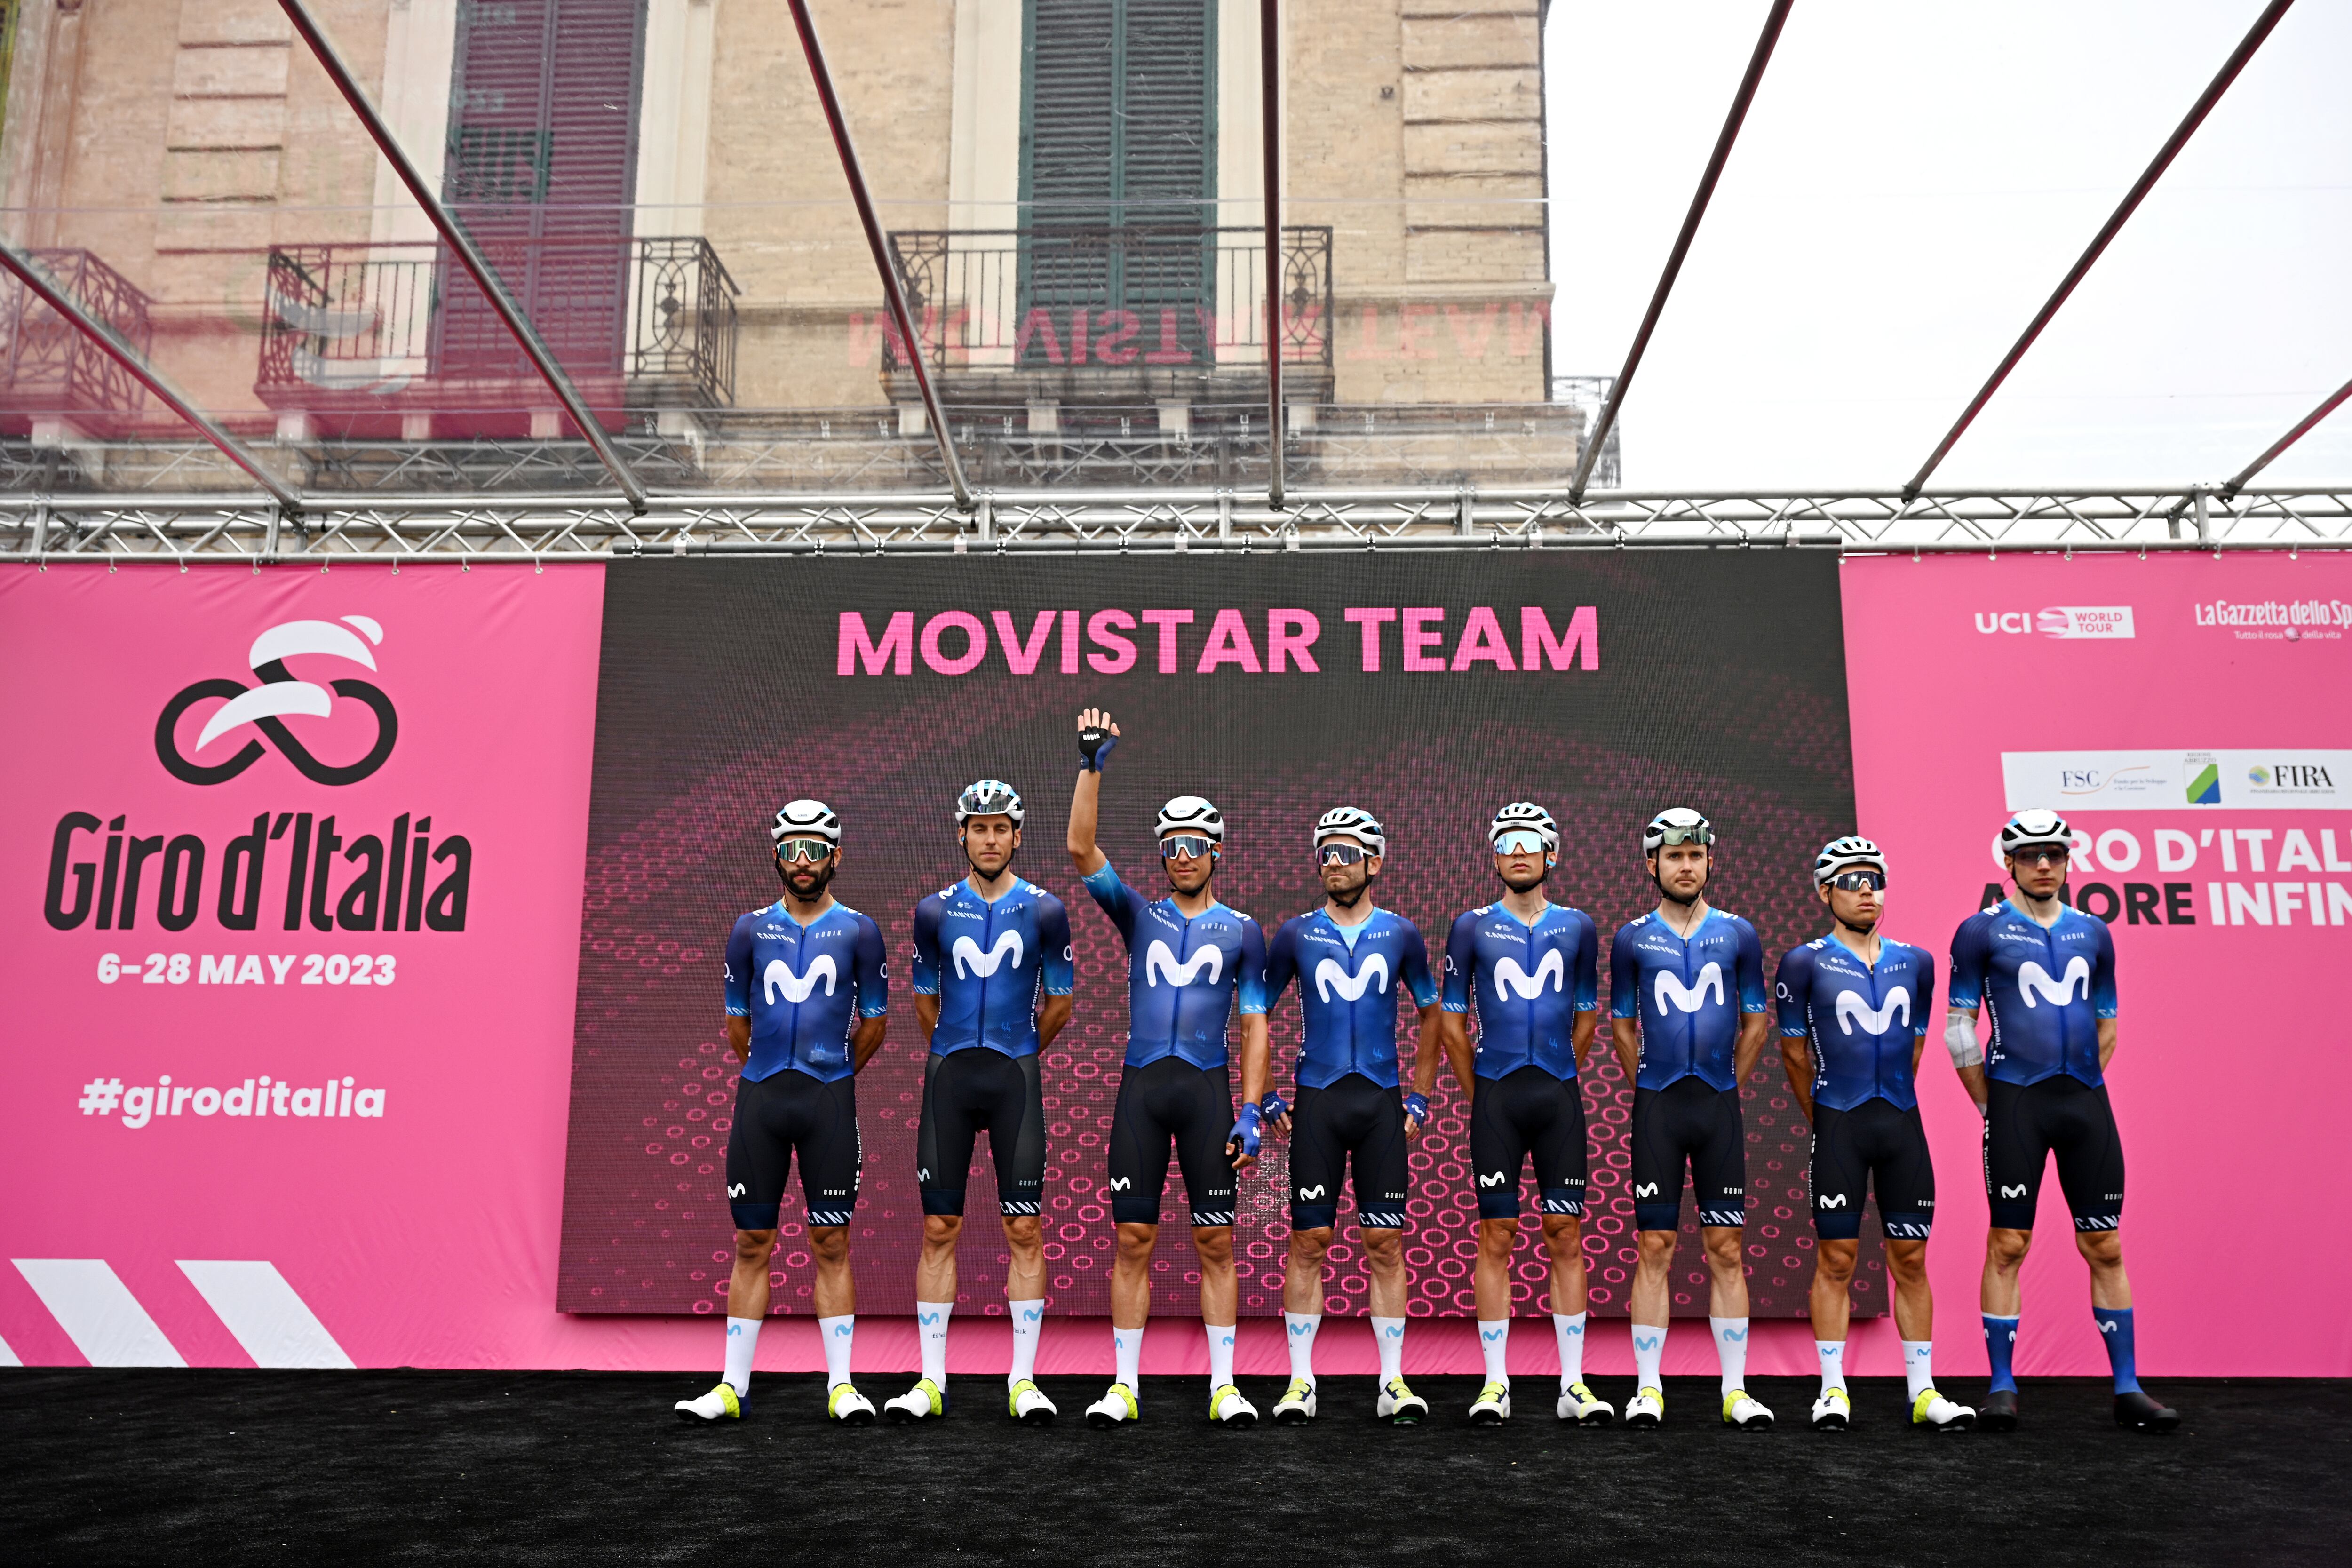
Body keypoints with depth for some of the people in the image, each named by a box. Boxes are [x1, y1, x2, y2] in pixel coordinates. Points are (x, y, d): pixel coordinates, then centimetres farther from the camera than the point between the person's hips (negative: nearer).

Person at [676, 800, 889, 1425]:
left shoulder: (858, 932, 2)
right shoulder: (751, 930, 6)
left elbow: (873, 1022, 11)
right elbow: (737, 1020, 15)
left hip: (829, 1100, -1)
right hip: (760, 1096, 2)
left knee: (832, 1244, 2)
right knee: (752, 1244, 6)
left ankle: (841, 1385, 10)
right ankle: (733, 1388, 14)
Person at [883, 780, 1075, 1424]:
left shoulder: (1044, 911, 1)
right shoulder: (935, 912, 5)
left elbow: (1058, 1004, 11)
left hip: (1015, 1079, -1)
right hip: (948, 1076, 1)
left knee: (1025, 1230, -1)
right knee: (939, 1230, 3)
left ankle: (1024, 1379, 7)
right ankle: (932, 1380, 10)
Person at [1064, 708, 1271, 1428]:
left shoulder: (1242, 931, 8)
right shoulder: (1138, 916, 9)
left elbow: (1254, 1025, 5)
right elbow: (1081, 849, -2)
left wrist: (1251, 1111, -4)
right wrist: (1092, 765, -10)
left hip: (1208, 1090, -1)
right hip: (1141, 1086, 1)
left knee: (1216, 1242, 2)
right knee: (1133, 1240, 2)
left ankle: (1224, 1386, 9)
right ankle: (1125, 1386, 10)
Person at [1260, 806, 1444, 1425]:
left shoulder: (1401, 934, 6)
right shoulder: (1296, 934, 3)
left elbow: (1431, 1013, 16)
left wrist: (1421, 1096, 10)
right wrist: (1264, 1096, 4)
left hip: (1382, 1101, 1)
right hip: (1316, 1100, -1)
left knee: (1386, 1243, 3)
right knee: (1308, 1241, 1)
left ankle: (1393, 1381, 11)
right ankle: (1301, 1380, 10)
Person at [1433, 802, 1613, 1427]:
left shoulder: (1577, 928, 8)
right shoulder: (1473, 926, 3)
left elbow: (1586, 1017, 15)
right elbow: (1452, 1019, 8)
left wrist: (1557, 1080, 12)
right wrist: (1478, 1095, 7)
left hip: (1560, 1096, 2)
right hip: (1496, 1098, -1)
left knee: (1567, 1237, 3)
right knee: (1496, 1236, 1)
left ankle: (1573, 1384, 11)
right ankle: (1495, 1382, 8)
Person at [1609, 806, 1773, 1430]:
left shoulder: (1738, 936, 5)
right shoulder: (1633, 940, 3)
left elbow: (1755, 1023, 12)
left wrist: (1724, 1090, 11)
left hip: (1719, 1105, 1)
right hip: (1657, 1107, -1)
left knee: (1726, 1249, 4)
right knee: (1654, 1248, 1)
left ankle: (1736, 1390, 10)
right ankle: (1648, 1389, 8)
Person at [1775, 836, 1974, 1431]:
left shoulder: (1915, 963, 9)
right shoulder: (1805, 963, -2)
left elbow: (1913, 1046, 18)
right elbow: (1795, 1052, 4)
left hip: (1902, 1121, 4)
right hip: (1839, 1125, -3)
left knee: (1910, 1259, 7)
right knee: (1836, 1259, 0)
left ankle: (1923, 1392, 16)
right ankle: (1833, 1391, 8)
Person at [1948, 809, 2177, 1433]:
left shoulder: (2092, 933, 13)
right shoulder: (1983, 931, 1)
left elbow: (2106, 1028, 20)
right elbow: (1959, 1029, 1)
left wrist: (2083, 1089, 11)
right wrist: (1991, 1105, 0)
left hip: (2087, 1102, 4)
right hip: (2016, 1101, -4)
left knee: (2105, 1248, 6)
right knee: (2008, 1245, -2)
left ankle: (2128, 1388, 14)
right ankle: (2002, 1387, 6)